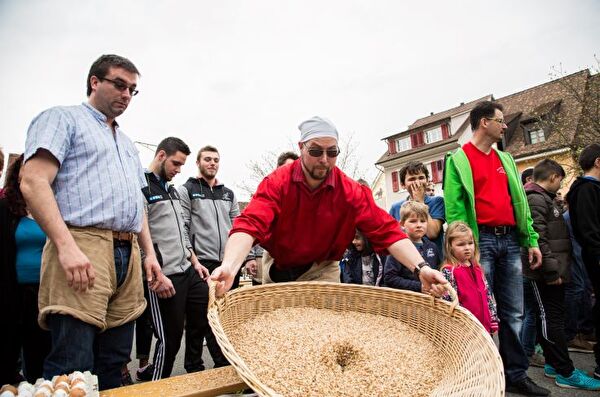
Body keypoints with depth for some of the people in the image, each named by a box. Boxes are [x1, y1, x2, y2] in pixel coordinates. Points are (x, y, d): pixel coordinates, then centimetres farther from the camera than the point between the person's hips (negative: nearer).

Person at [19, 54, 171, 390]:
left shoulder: (128, 144, 28)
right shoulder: (64, 118, 6)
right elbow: (34, 183, -9)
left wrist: (150, 253, 16)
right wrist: (66, 246, -20)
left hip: (129, 255, 7)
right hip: (82, 248, -7)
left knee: (114, 365, 10)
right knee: (73, 370, -8)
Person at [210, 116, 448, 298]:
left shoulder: (351, 192, -18)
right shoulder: (277, 183, -23)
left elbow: (386, 231, -23)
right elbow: (250, 225, -37)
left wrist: (420, 268, -38)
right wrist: (229, 266, -55)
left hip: (323, 270, 0)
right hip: (277, 268, 1)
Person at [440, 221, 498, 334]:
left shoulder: (477, 268, 8)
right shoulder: (448, 271, -14)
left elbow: (488, 294, 13)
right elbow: (449, 300, -16)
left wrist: (494, 320, 12)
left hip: (484, 324, 7)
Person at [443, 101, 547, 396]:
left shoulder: (505, 159, 18)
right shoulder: (458, 160, -2)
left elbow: (519, 201, 17)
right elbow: (454, 209, -8)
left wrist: (531, 241, 11)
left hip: (510, 240, 6)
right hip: (481, 241, -6)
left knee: (514, 314, 10)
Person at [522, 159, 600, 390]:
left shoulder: (546, 199, 20)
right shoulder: (536, 200, -14)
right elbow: (538, 239, -22)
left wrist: (558, 268, 20)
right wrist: (552, 270, -21)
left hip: (554, 271, 10)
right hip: (547, 273, -10)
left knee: (550, 318, 14)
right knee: (551, 319, -4)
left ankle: (553, 363, 23)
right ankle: (566, 373, 2)